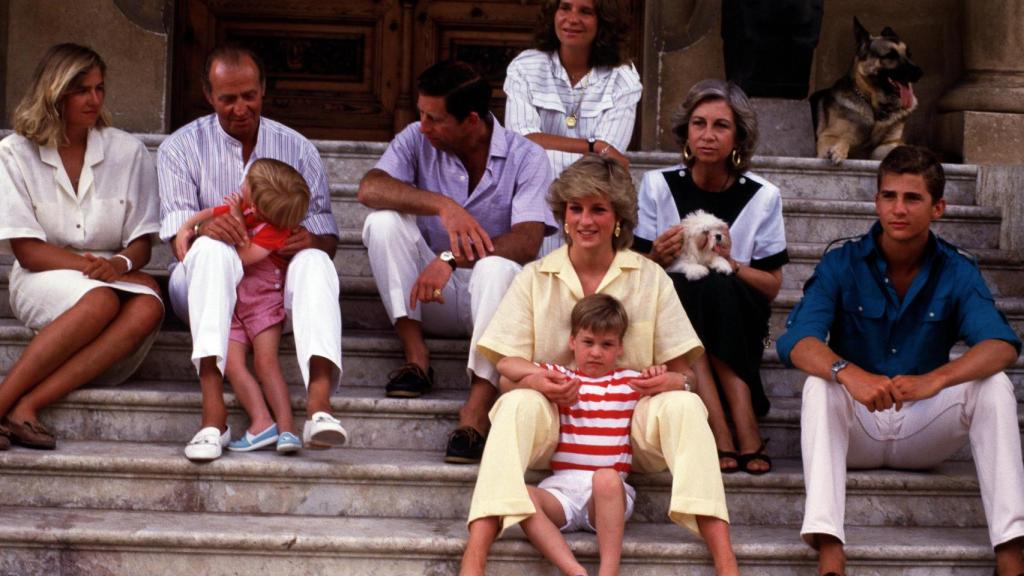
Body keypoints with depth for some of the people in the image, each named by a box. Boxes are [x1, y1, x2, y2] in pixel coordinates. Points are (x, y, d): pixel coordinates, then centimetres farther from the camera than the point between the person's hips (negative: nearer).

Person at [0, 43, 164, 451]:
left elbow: (141, 244, 4)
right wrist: (90, 265, -22)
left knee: (148, 306, -33)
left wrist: (121, 264, -20)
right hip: (43, 279, -3)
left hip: (112, 279, 3)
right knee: (100, 300, -36)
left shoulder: (128, 152, 5)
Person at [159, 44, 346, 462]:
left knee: (315, 260, -32)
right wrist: (202, 228, -30)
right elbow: (177, 233, -5)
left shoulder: (297, 148, 11)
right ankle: (213, 412, -51)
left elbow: (328, 235, 6)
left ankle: (320, 400, -54)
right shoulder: (181, 147, 7)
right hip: (205, 284, -1)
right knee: (212, 248, -36)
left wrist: (311, 239, -21)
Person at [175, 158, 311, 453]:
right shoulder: (242, 207, 3)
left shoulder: (275, 230, -17)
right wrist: (186, 228, 3)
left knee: (266, 360, -17)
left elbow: (245, 256, -24)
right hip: (231, 302, 6)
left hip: (263, 301, -6)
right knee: (232, 363, -12)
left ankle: (286, 427, -18)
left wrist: (238, 220, -16)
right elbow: (210, 213, 20)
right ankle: (261, 423, -20)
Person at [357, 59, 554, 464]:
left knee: (498, 265, -37)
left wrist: (451, 259, -37)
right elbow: (370, 188, -18)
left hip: (488, 295, -3)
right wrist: (442, 205, -32)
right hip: (431, 298, 3)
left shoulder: (526, 158, -8)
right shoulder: (417, 140, 0)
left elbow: (527, 241, -24)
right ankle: (416, 355, -20)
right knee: (383, 221, -19)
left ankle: (477, 411, -47)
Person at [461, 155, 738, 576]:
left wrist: (677, 380, -19)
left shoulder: (650, 278, 8)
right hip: (555, 417, 0)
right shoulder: (535, 278, 8)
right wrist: (533, 381, -22)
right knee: (519, 404, -33)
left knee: (685, 405, -29)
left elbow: (683, 368, 6)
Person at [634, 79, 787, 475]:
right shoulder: (658, 185, 2)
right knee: (688, 290, -32)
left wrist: (730, 264, -17)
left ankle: (724, 438, -33)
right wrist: (658, 256, -17)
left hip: (736, 325, 0)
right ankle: (745, 438, -36)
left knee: (716, 287, -32)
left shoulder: (762, 196, 1)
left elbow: (772, 286, 2)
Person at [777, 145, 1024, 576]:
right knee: (820, 384, -31)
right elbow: (797, 342, -23)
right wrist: (849, 374, -46)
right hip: (856, 430, -1)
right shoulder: (841, 265, -8)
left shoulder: (958, 273, -5)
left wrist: (935, 379, -43)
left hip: (924, 432, 1)